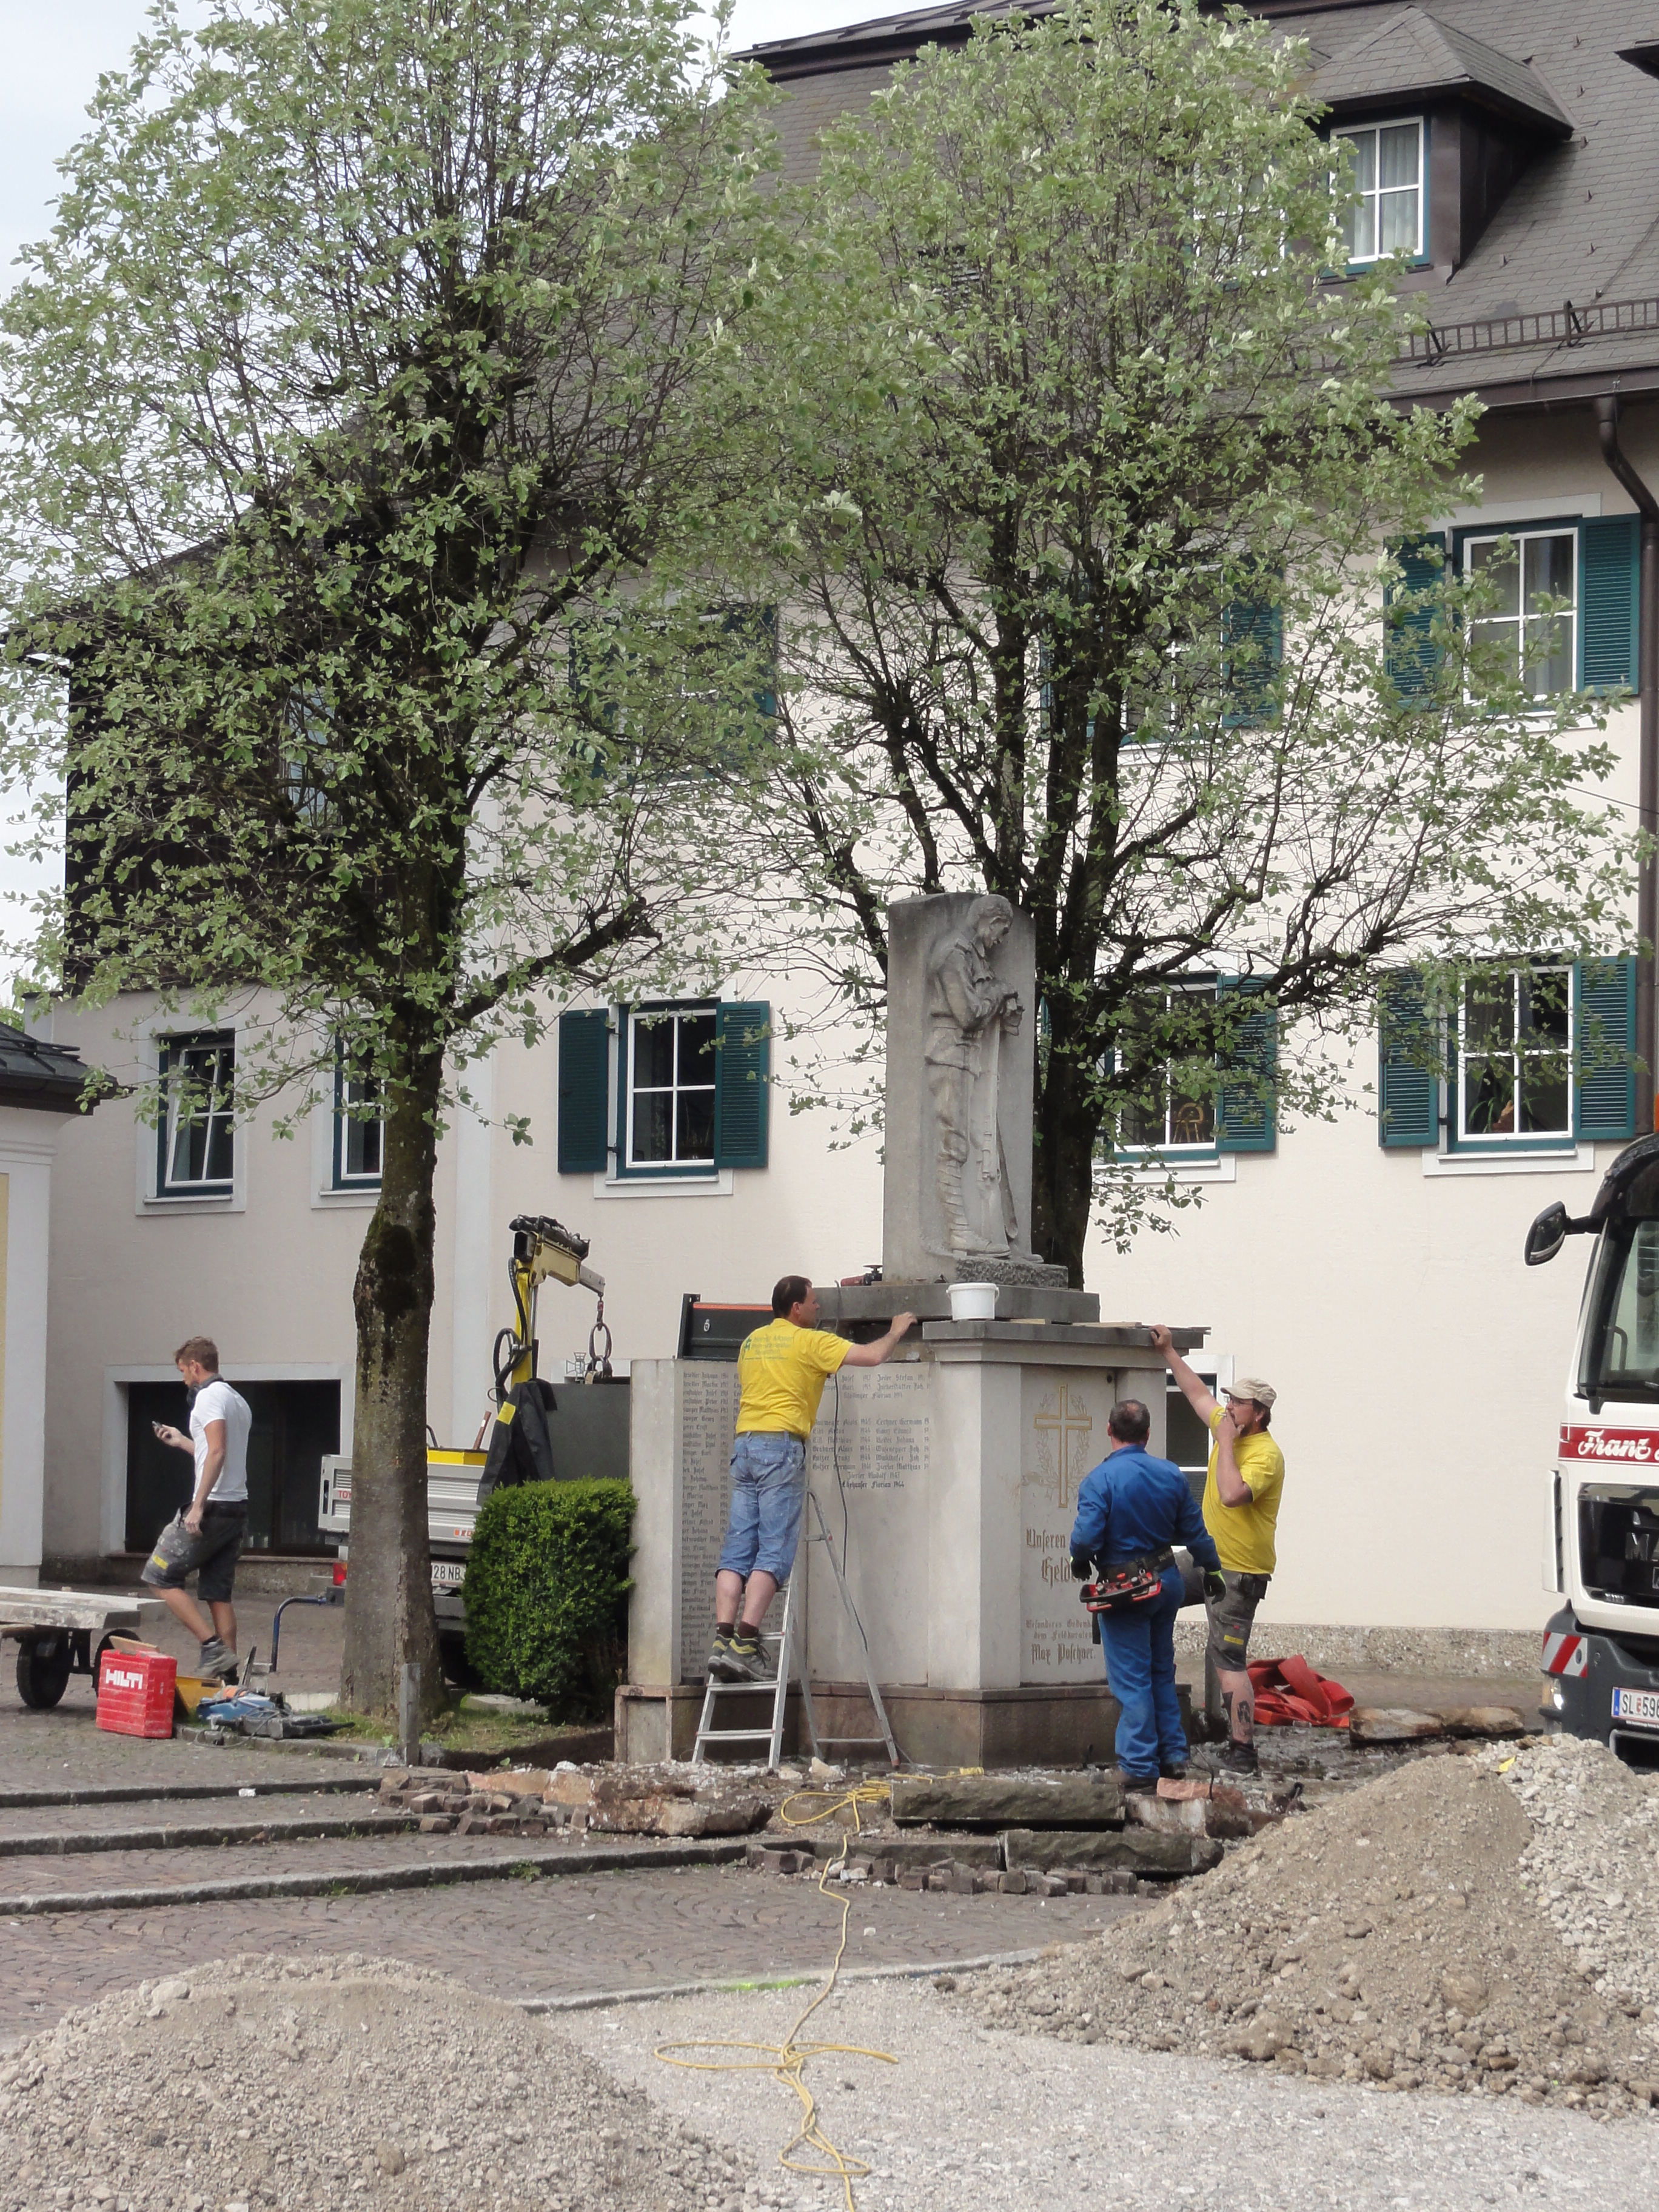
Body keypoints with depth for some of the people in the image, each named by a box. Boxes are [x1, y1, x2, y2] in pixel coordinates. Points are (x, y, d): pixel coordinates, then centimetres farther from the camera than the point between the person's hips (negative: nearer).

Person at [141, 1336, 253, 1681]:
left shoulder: (208, 1397, -9)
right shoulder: (238, 1401, 20)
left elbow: (217, 1453, -22)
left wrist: (198, 1506, -25)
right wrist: (182, 1442, 39)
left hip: (213, 1508, -9)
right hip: (237, 1509, 9)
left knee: (160, 1576, -3)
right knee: (218, 1592, 9)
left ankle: (213, 1647, -12)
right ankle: (228, 1674, 4)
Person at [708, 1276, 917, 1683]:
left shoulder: (752, 1341, 19)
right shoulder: (810, 1342, -2)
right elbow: (872, 1356, -4)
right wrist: (896, 1330, 16)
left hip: (744, 1444, 7)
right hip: (782, 1444, -7)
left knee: (737, 1552, 1)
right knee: (773, 1553, -9)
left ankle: (722, 1640, -9)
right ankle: (745, 1645, -19)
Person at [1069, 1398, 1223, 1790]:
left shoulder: (1100, 1479, -16)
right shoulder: (1171, 1475, 2)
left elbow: (1087, 1535, -22)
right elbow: (1193, 1530, 9)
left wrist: (1080, 1561, 1)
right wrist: (1212, 1567, 25)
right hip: (1167, 1580, 6)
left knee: (1132, 1679, 0)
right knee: (1162, 1672, 19)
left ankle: (1140, 1769, 1)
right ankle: (1173, 1754, 21)